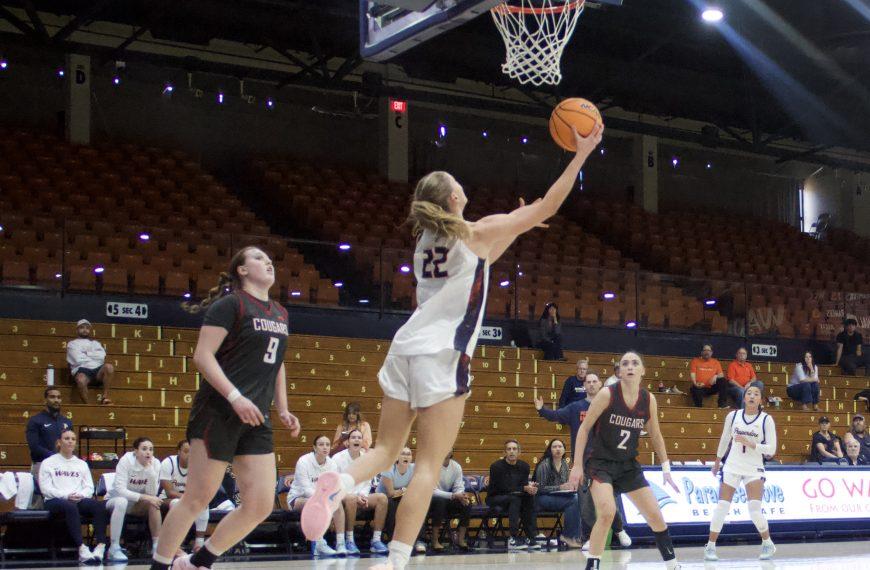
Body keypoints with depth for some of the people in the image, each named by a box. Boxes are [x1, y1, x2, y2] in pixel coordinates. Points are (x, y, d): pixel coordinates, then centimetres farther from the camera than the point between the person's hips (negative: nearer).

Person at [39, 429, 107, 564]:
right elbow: (45, 488, -1)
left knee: (99, 505, -30)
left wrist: (81, 495, -10)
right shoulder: (48, 463, 11)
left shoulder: (82, 464, 23)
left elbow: (89, 487, 14)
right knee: (70, 506, -41)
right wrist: (66, 496, -16)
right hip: (55, 501, -4)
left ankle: (100, 546, -42)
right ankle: (82, 548, -50)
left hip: (79, 500, 4)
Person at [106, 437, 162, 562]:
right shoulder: (126, 461, -22)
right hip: (114, 500, -4)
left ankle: (156, 545, -18)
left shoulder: (155, 464, -12)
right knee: (122, 501, -36)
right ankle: (114, 548, -33)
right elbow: (120, 490, -30)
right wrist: (144, 497, -36)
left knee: (153, 503, -26)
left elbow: (152, 494, -17)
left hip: (136, 504, 4)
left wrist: (151, 472, -31)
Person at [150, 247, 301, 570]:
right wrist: (235, 397, -21)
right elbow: (202, 356, -13)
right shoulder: (230, 304, -6)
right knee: (198, 498, -3)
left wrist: (283, 411, 16)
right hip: (219, 414, -7)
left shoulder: (280, 314, 17)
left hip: (256, 421, 7)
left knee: (261, 506, 0)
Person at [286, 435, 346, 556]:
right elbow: (306, 489, -24)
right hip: (298, 498, -5)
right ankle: (319, 545, -38)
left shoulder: (332, 463, -1)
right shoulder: (304, 461, -17)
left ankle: (341, 543, -29)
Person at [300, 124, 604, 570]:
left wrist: (510, 232, 36)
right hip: (442, 356, -6)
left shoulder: (426, 240, 19)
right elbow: (547, 206, 2)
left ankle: (340, 483, -19)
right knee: (429, 465, -4)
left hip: (405, 349, 6)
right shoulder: (477, 232, -1)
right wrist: (581, 154, 7)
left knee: (386, 450, 12)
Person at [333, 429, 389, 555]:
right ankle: (349, 541, -30)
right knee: (351, 498, -39)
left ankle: (376, 540, -20)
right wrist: (355, 495, -18)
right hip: (342, 496, -5)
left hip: (361, 497, 5)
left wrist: (363, 495, -8)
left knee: (382, 497, -20)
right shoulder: (338, 458, -6)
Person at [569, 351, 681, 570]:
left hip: (628, 464, 5)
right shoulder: (607, 394, -15)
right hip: (600, 461, -5)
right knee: (607, 512, -26)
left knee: (655, 515, 5)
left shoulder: (649, 399, -3)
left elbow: (655, 436, 11)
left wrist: (666, 469, 11)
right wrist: (577, 465, -12)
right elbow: (584, 428, -9)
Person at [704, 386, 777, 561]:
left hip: (754, 469, -2)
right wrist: (717, 461, 22)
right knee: (722, 507, -3)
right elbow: (724, 439, 15)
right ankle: (710, 547, 8)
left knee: (754, 509, -13)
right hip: (732, 466, 2)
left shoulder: (766, 419, -6)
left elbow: (771, 449, -8)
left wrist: (750, 443, -20)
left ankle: (768, 544, 10)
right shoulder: (733, 416, 1)